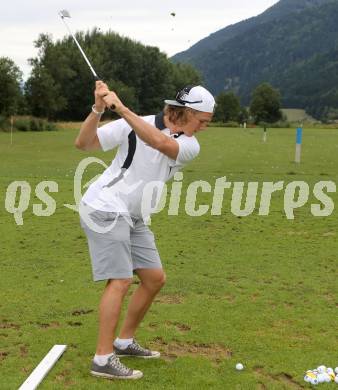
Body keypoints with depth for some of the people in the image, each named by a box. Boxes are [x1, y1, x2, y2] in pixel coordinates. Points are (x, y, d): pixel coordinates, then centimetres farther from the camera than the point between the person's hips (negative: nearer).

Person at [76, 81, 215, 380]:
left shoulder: (190, 146, -3)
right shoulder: (134, 124, -12)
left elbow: (160, 143, -25)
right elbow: (84, 143, -12)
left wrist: (121, 108, -31)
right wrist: (98, 109, -27)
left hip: (134, 219, 7)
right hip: (106, 208, -7)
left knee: (155, 278, 8)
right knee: (121, 281, -13)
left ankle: (124, 342, 23)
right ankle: (103, 359, -5)